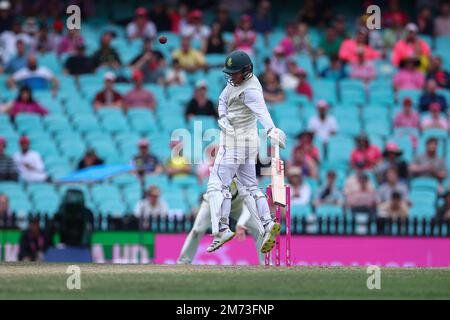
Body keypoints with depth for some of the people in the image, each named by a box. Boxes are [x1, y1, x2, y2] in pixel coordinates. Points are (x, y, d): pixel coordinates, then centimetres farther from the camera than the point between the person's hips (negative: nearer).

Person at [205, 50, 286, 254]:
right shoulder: (236, 80, 4)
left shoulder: (250, 90, -25)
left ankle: (222, 229, -14)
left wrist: (271, 130, -60)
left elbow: (261, 110, -42)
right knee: (250, 187, 11)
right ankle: (267, 224, 0)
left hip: (235, 141, -10)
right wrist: (222, 117, -14)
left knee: (218, 184, -8)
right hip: (249, 140, 10)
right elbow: (223, 100, 8)